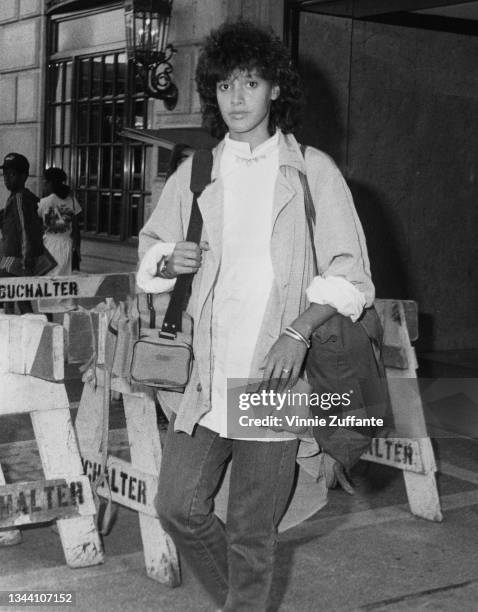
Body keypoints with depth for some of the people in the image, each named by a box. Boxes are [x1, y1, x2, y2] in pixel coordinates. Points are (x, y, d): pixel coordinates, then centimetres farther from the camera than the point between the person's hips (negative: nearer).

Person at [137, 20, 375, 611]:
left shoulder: (313, 170, 3)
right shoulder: (194, 173, 11)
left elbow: (348, 271, -1)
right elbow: (149, 242, 22)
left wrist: (299, 333, -15)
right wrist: (168, 259, -2)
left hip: (274, 375, -3)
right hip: (202, 377, 3)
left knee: (253, 532, 4)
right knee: (179, 507, 0)